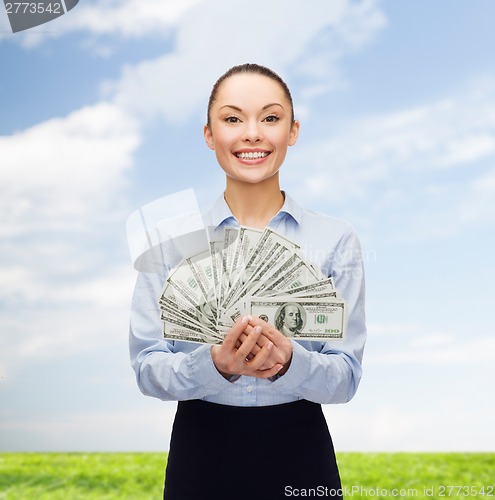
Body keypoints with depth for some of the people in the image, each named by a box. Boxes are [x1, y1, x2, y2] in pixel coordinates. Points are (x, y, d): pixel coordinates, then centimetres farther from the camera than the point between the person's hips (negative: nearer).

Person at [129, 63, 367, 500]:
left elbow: (347, 376, -5)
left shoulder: (336, 240, -5)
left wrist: (289, 361, -25)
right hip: (200, 451, 0)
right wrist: (215, 364, -25)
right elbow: (147, 368, -6)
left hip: (300, 452, 0)